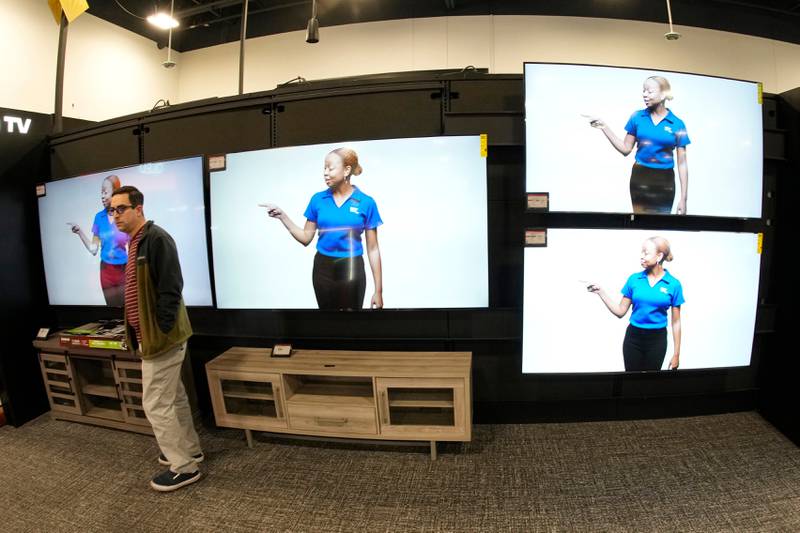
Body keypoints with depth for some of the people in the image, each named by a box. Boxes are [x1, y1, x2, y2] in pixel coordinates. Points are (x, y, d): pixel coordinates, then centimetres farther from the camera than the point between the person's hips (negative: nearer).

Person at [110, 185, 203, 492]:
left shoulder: (156, 239, -17)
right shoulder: (135, 242, 14)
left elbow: (170, 290, -23)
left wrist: (159, 334, -22)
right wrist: (139, 334, 18)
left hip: (160, 338, -10)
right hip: (151, 336, 10)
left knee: (156, 404, -1)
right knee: (174, 398, 19)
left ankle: (184, 467, 12)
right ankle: (190, 450, 34)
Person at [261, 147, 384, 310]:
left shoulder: (366, 203, -7)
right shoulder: (318, 199, 2)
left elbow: (373, 249, -5)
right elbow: (306, 238, 9)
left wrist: (378, 290, -6)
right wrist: (282, 216, -4)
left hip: (351, 271, -3)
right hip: (323, 269, 3)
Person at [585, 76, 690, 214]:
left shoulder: (677, 124, -3)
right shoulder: (637, 117, 1)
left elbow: (682, 163, -2)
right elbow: (625, 149, 6)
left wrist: (683, 199, -5)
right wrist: (604, 127, -3)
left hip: (665, 182, -1)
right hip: (640, 178, 1)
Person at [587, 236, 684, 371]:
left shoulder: (674, 284, -6)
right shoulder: (634, 279, -2)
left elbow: (676, 321, -2)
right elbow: (620, 312, 1)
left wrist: (676, 354, -1)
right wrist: (600, 292, -9)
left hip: (657, 340, -1)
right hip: (633, 337, 1)